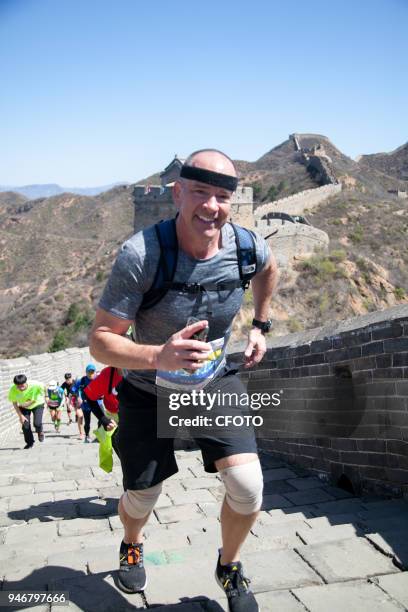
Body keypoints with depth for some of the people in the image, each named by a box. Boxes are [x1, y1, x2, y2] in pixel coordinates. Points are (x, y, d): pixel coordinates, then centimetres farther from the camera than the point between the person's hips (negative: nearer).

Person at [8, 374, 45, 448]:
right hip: (24, 407, 2)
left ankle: (40, 432, 19)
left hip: (37, 404, -2)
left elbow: (42, 386, -10)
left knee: (37, 423, -19)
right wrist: (20, 416, -15)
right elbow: (14, 403, -12)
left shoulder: (35, 385, -36)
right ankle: (30, 443, 21)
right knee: (25, 426, -6)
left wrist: (43, 397, 6)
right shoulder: (13, 390, -30)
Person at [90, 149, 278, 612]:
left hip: (217, 384, 3)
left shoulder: (246, 245, -17)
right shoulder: (140, 255, -30)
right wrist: (160, 355, -44)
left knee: (248, 487, -11)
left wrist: (261, 325, 9)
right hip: (149, 391, -2)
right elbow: (99, 342, -27)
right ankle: (131, 545, 53)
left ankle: (229, 566, 24)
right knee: (141, 498, 13)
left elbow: (269, 269, 11)